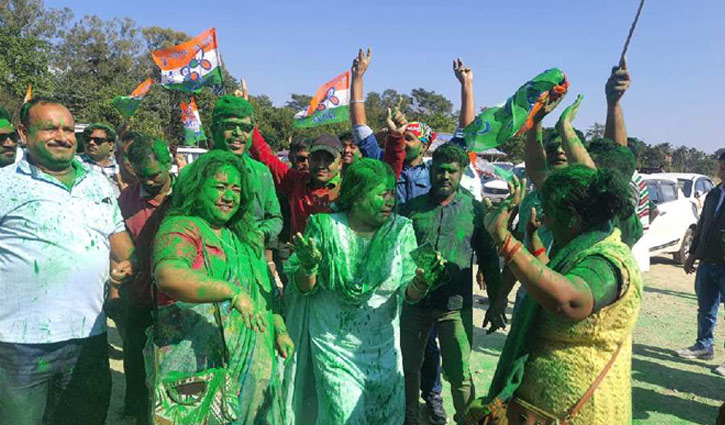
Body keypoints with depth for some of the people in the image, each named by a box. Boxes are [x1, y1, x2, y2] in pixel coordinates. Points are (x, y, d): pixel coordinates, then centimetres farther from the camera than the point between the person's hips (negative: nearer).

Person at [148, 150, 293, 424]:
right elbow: (168, 276, -30)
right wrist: (232, 292, -37)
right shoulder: (180, 229, -9)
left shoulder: (245, 237, 16)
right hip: (196, 365, -7)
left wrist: (279, 330, 18)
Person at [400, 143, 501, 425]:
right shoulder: (412, 208, 2)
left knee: (459, 374, 4)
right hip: (413, 302, 2)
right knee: (408, 367, 15)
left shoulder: (475, 209, 0)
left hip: (455, 306, -2)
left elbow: (488, 257, 5)